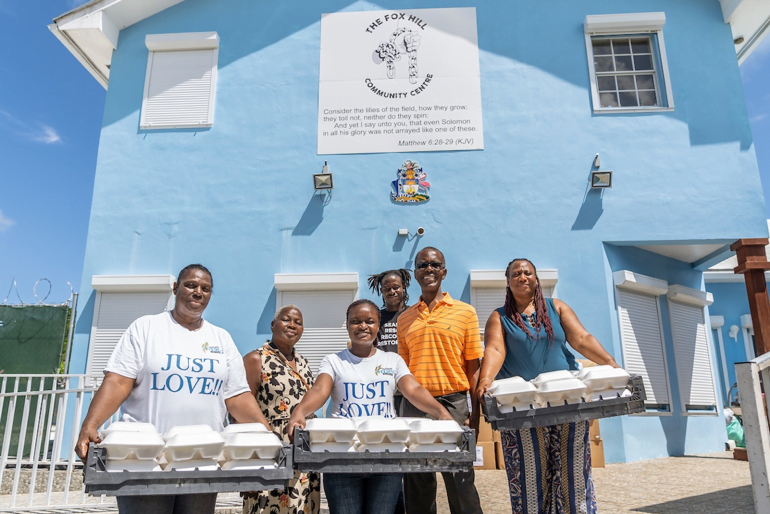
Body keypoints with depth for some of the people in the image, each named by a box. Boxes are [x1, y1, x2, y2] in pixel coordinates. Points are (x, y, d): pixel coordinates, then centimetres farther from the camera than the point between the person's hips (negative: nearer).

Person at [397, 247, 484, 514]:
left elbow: (473, 365, 1)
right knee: (417, 484, 11)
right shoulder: (404, 319, 11)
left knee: (460, 481, 2)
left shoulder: (465, 312, 3)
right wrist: (403, 410, 9)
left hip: (453, 402, -3)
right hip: (414, 405, 3)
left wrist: (475, 412, -4)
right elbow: (403, 367, 14)